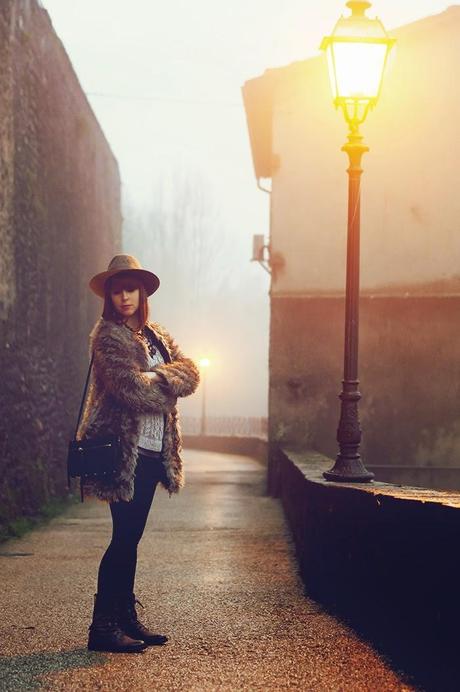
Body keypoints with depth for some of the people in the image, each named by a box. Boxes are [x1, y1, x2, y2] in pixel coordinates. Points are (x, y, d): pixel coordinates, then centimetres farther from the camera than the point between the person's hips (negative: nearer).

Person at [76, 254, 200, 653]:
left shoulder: (156, 336, 16)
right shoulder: (108, 336, -8)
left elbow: (189, 375, 4)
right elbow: (131, 387, -20)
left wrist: (154, 379, -12)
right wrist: (166, 380, -4)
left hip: (152, 450, 8)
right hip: (124, 450, -8)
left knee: (130, 537, 12)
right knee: (124, 537, -8)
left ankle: (126, 619, 19)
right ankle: (103, 627, -3)